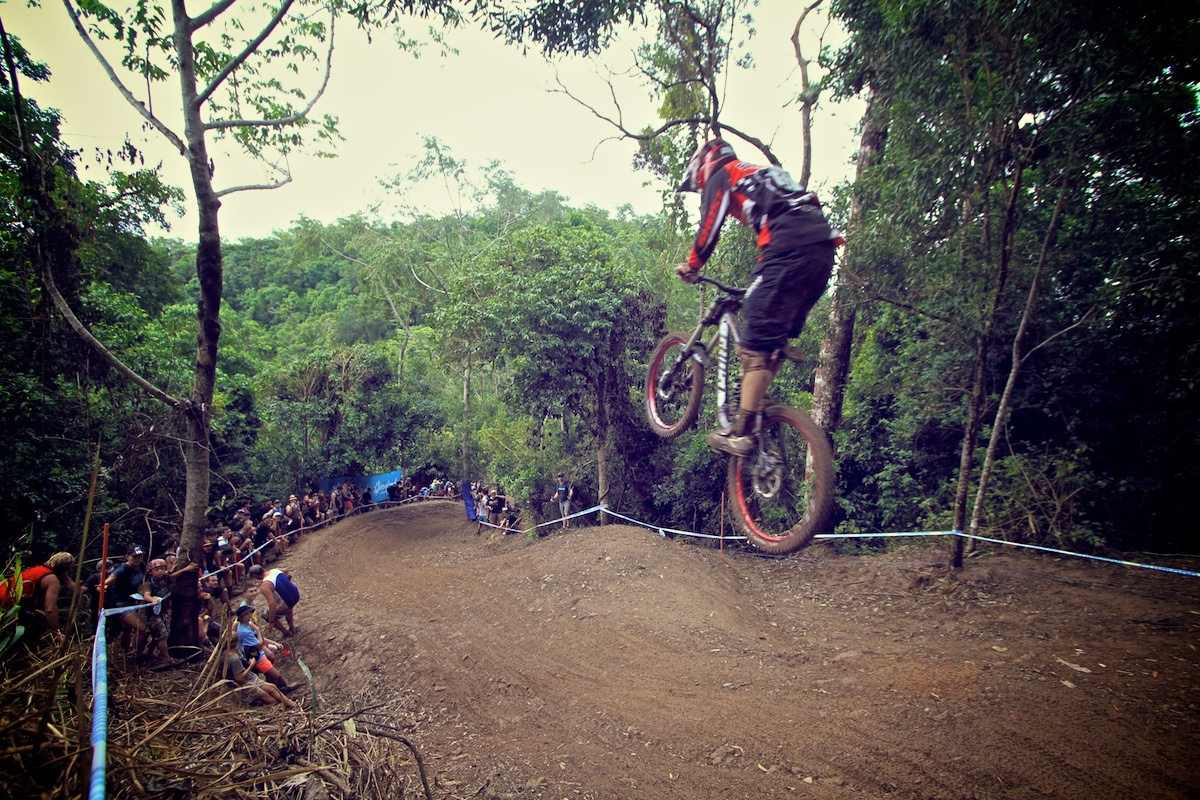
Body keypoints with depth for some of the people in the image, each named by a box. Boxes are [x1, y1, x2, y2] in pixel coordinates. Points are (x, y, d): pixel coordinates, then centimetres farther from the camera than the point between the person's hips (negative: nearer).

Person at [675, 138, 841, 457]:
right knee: (778, 336, 16)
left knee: (758, 339, -11)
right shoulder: (758, 174, 38)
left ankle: (743, 432, -15)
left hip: (790, 248, -9)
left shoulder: (721, 175, 14)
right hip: (823, 248, 9)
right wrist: (762, 281, 40)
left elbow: (709, 227, 2)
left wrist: (690, 266, 17)